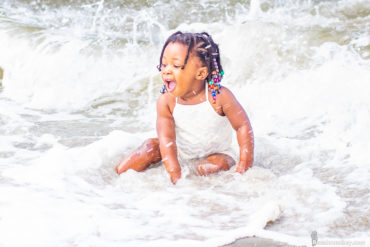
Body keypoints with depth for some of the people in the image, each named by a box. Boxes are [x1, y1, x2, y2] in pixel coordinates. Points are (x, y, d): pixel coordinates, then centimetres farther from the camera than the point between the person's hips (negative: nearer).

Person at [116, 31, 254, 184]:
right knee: (151, 146, -14)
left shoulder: (219, 96, -25)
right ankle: (120, 174, -2)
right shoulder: (166, 102, -19)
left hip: (216, 154, -2)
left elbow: (243, 126, -18)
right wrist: (175, 176, -32)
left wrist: (244, 165, -23)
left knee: (219, 164, -32)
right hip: (180, 154, 2)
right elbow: (166, 138, -23)